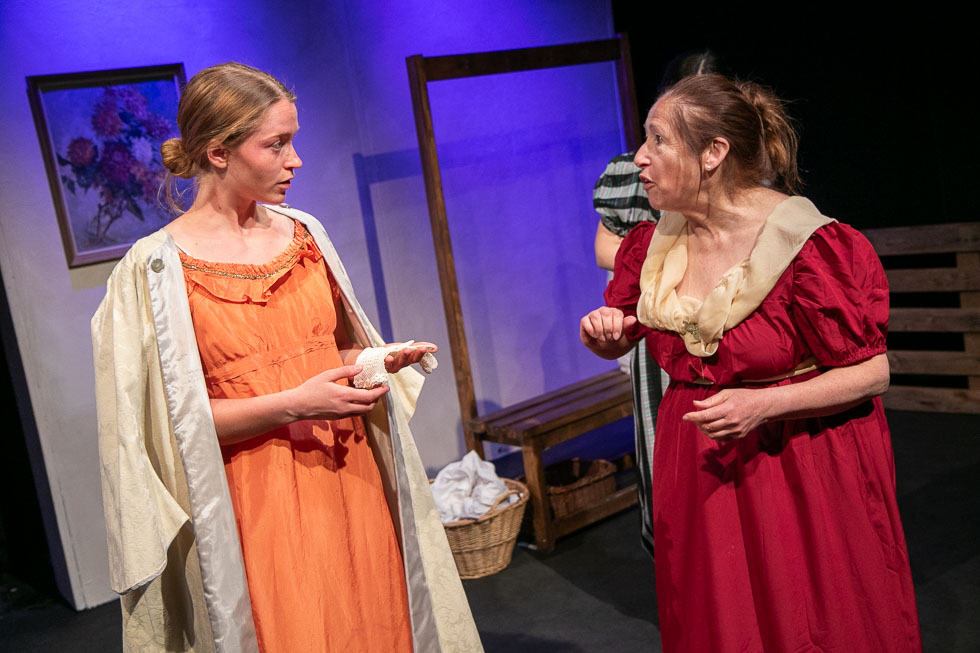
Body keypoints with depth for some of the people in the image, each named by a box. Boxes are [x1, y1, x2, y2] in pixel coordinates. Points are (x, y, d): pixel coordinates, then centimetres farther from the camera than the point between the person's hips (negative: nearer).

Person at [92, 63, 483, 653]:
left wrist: (378, 359, -3)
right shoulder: (156, 270, -9)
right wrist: (291, 405, -19)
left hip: (348, 479, 5)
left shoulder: (303, 233, 6)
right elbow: (168, 420, -11)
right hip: (257, 505, -5)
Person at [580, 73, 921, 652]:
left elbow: (872, 372, -15)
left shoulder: (807, 246, -19)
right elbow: (616, 343, 14)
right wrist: (602, 331, -10)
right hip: (698, 467, 5)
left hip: (802, 465, -5)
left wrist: (763, 405, -26)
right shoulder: (656, 242, -1)